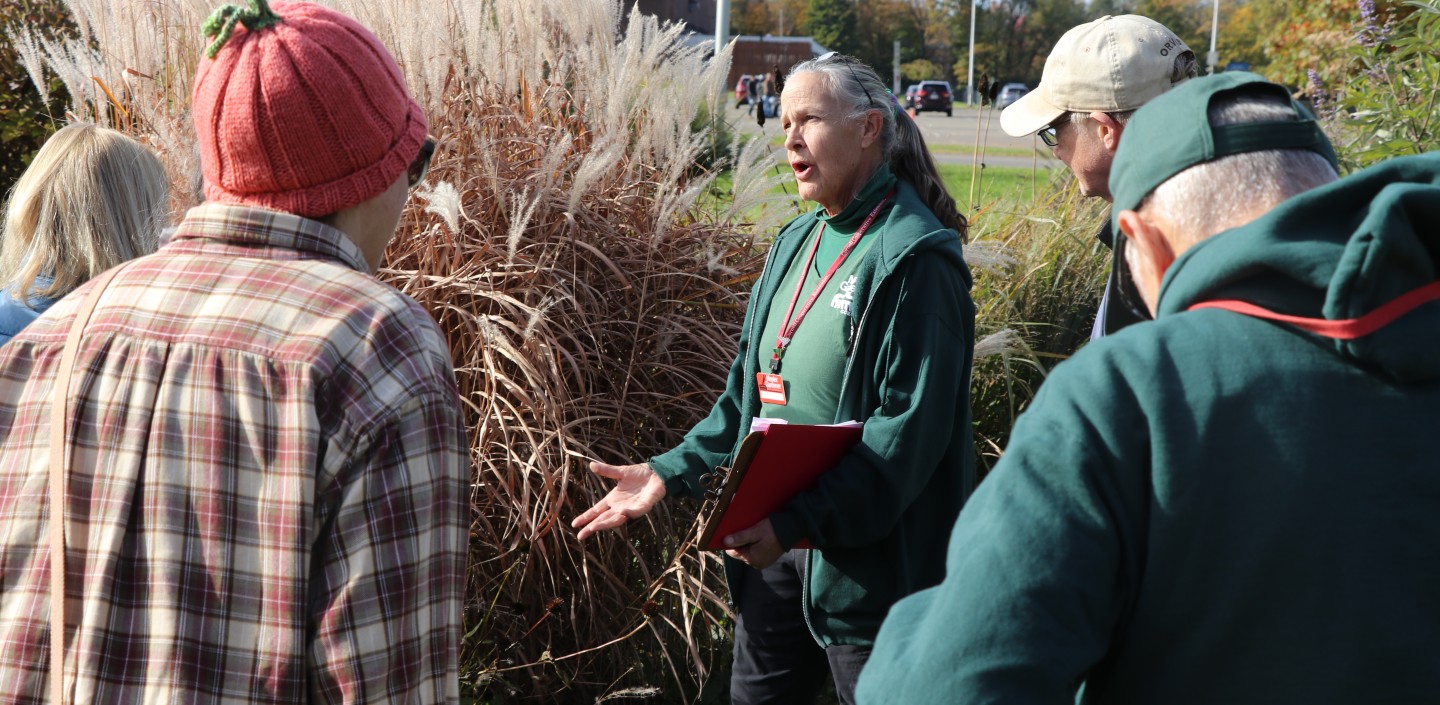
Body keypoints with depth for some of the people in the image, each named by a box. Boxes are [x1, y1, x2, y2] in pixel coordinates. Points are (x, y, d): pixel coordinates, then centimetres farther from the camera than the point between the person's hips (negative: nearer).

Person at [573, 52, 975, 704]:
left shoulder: (913, 258, -15)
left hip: (868, 558, -7)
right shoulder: (797, 242, 9)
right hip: (778, 544, 8)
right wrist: (671, 472, 5)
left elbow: (911, 425, -22)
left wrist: (801, 521, -26)